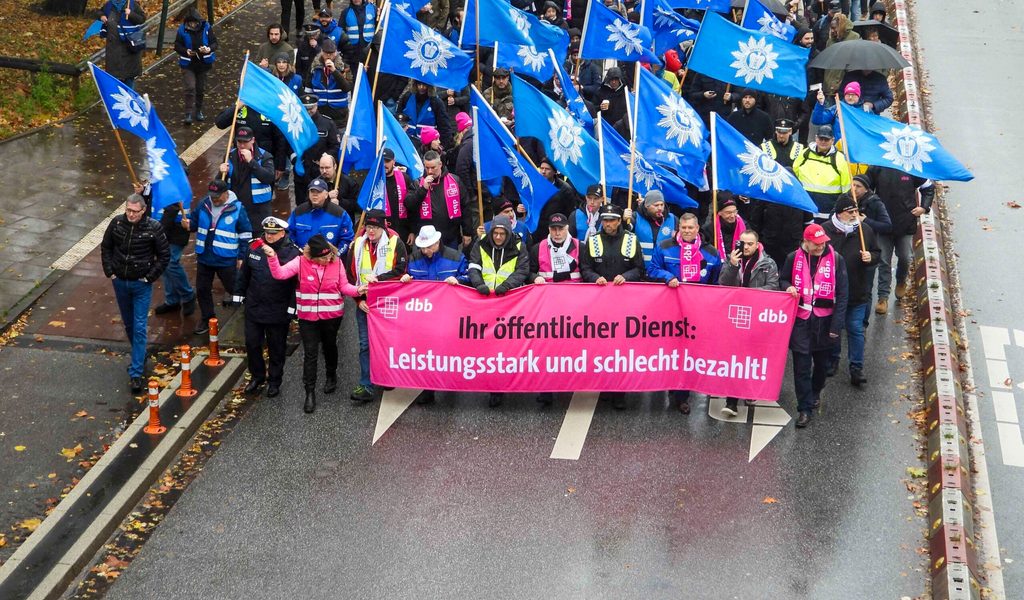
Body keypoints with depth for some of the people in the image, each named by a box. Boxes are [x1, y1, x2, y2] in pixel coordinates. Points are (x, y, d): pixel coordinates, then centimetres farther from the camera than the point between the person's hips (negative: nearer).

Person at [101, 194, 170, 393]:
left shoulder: (153, 228, -15)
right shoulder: (117, 223, -6)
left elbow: (164, 255, -5)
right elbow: (105, 247, 8)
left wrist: (150, 277, -9)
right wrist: (109, 271, 1)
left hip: (141, 285, -4)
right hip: (120, 282, 4)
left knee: (139, 328, -7)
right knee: (128, 324, 18)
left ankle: (136, 373, -6)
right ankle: (139, 357, 39)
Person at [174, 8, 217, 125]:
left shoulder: (206, 28, -9)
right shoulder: (182, 30, -11)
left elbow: (214, 43, -3)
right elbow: (177, 46, -4)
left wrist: (209, 49, -25)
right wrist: (186, 51, -23)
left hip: (203, 63, 2)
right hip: (188, 64, -2)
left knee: (201, 89, 13)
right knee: (190, 88, -14)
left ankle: (198, 111, 32)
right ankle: (188, 114, -10)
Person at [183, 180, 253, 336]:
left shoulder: (237, 208, -11)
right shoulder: (203, 205, -2)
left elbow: (245, 235, -5)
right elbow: (195, 221, 12)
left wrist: (242, 257, -4)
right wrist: (188, 224, -13)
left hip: (227, 259, -4)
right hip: (204, 257, 5)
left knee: (234, 288, 7)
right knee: (202, 289, 14)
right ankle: (207, 318, 30)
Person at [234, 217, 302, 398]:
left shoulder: (293, 253, -14)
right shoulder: (255, 247, -1)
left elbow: (298, 282, -12)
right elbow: (244, 273, 12)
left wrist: (292, 307, -13)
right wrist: (239, 294, 13)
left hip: (278, 312, -4)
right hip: (254, 308, 4)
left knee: (276, 348, 11)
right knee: (252, 344, 13)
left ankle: (274, 381, 28)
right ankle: (257, 376, 33)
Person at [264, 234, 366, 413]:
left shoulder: (337, 263, -8)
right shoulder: (301, 262, -11)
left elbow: (344, 286, -2)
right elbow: (280, 273, -17)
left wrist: (357, 290, -20)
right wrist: (272, 258, -32)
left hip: (332, 315, 1)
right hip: (308, 317, -1)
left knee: (330, 346, 22)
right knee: (310, 353, -1)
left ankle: (331, 376, 48)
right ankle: (310, 393, 5)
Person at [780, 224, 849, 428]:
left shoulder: (836, 259, -6)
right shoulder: (794, 258, -2)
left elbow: (841, 294, -5)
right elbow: (782, 280, 15)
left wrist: (836, 325, -10)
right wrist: (787, 287, -10)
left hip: (824, 321, 0)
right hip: (800, 320, 0)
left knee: (822, 362, 17)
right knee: (801, 366, -2)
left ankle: (816, 392, 43)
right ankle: (805, 408, 4)